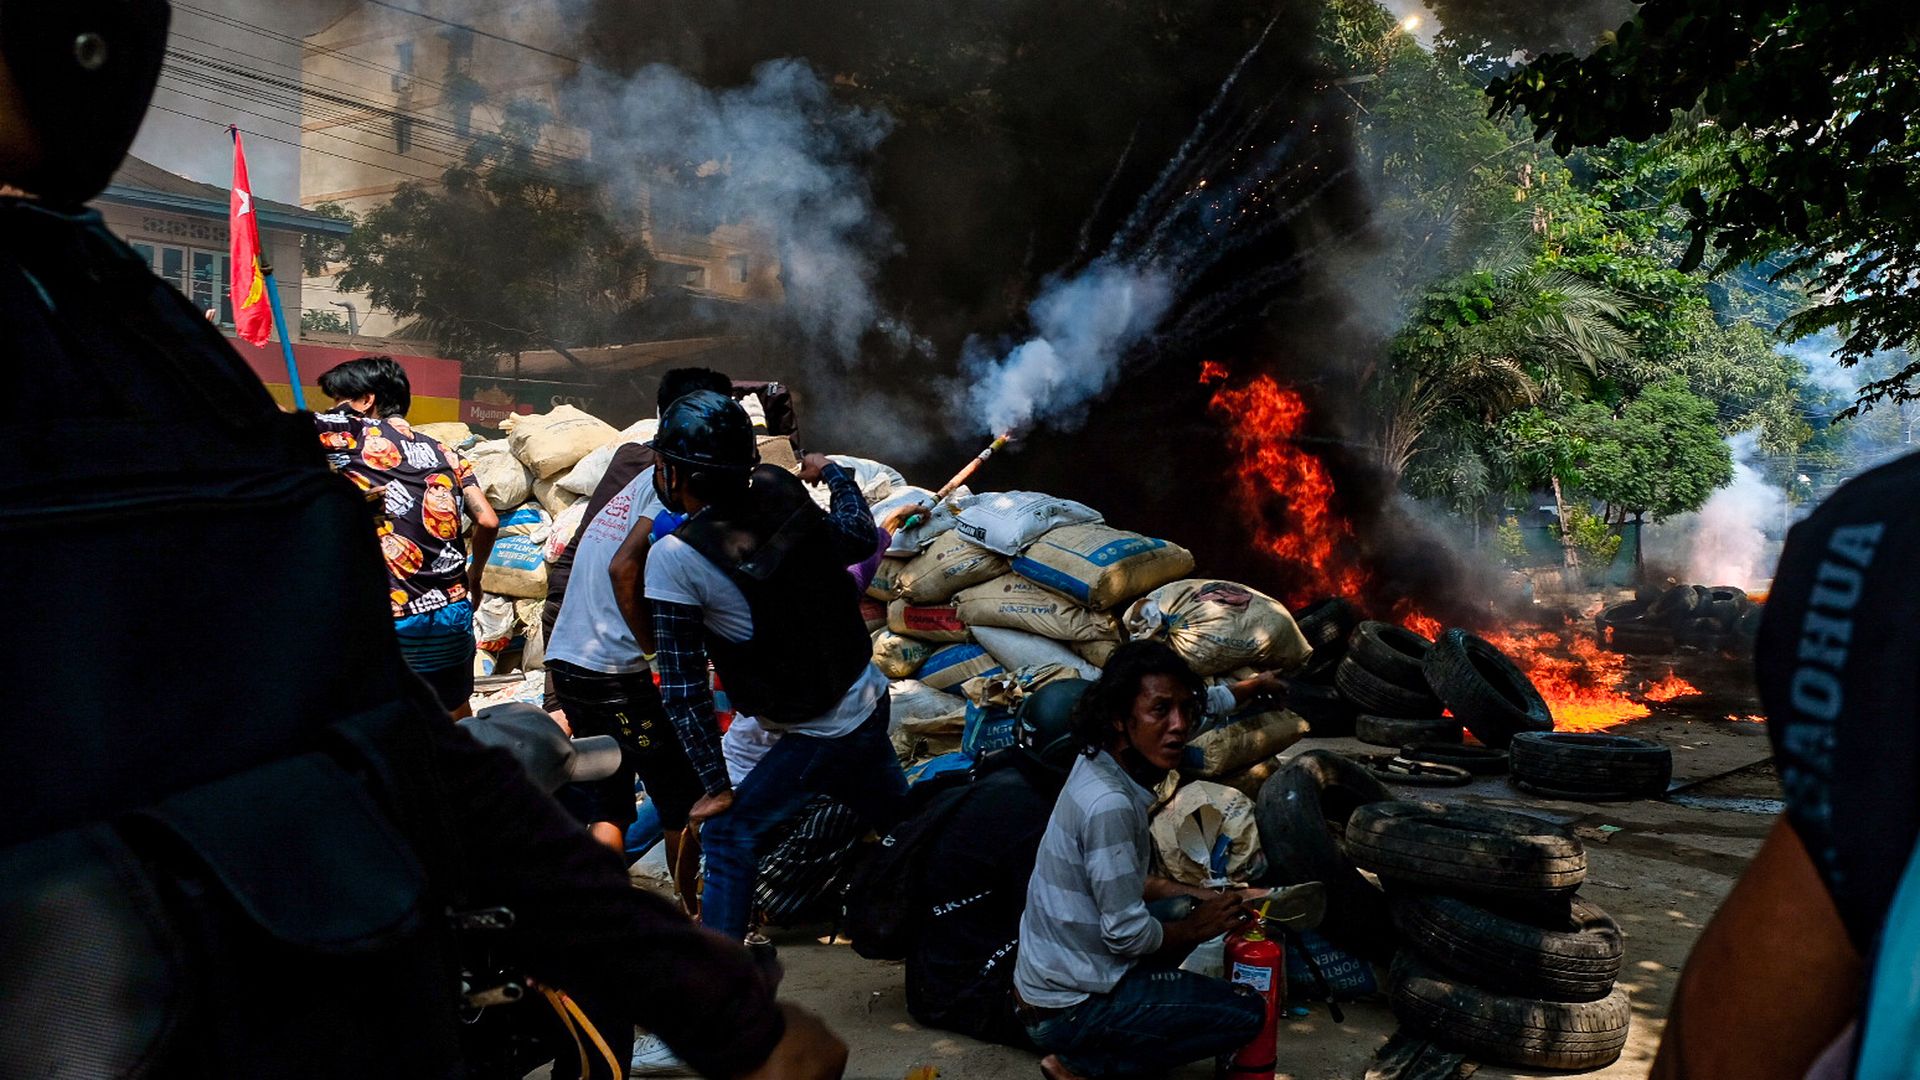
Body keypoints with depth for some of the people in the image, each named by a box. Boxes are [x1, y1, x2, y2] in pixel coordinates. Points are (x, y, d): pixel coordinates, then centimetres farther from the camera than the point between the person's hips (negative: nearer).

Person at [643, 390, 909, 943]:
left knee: (729, 835, 6)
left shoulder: (674, 557, -21)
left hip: (820, 734, -6)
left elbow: (683, 684, -18)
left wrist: (716, 785, -10)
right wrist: (832, 473, 26)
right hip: (872, 700, 6)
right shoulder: (780, 489, -7)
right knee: (897, 819, 25)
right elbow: (860, 541, 10)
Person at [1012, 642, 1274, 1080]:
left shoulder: (1097, 770, 2)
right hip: (1068, 1007, -9)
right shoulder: (1109, 804, -26)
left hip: (1045, 976, 9)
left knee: (1180, 908, 23)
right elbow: (1127, 933, -22)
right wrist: (1198, 927, -4)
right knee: (1247, 1013, -5)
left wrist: (1203, 896, 7)